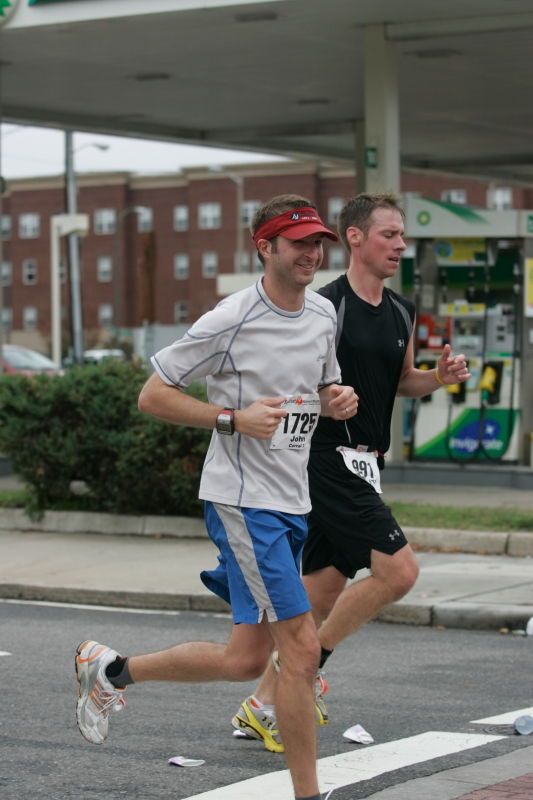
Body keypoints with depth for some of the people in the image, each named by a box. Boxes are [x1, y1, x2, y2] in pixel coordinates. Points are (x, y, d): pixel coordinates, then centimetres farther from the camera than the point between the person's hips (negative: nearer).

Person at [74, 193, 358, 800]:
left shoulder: (323, 314, 10)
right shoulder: (230, 321, -13)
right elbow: (152, 395, -9)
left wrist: (337, 401, 1)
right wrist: (235, 419, -20)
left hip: (291, 505, 8)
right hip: (242, 501, -8)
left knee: (246, 660, 10)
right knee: (301, 649, -12)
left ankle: (110, 670, 28)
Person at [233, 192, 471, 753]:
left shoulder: (401, 314, 11)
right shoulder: (324, 308, -13)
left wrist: (439, 377, 6)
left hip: (363, 464, 9)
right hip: (328, 460, -9)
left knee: (323, 591, 11)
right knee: (398, 570, -16)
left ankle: (263, 706, 21)